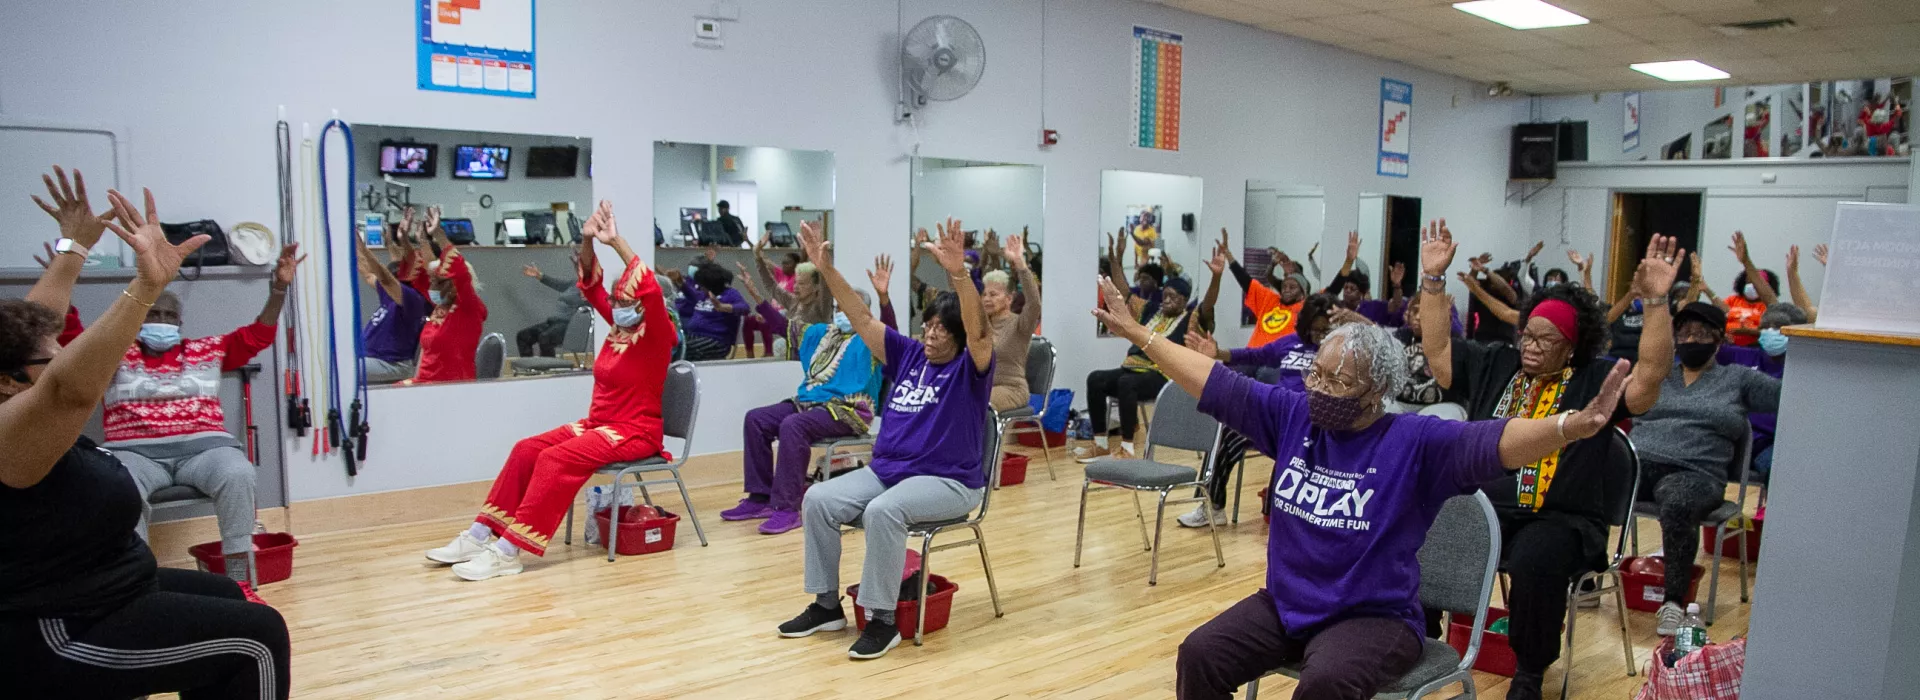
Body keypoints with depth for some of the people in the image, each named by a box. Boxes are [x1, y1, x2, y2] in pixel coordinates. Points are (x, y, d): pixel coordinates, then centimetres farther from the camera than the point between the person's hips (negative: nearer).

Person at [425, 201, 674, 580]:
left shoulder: (656, 336, -11)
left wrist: (617, 242, -32)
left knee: (556, 459, -27)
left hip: (635, 432, -8)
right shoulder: (618, 328, 10)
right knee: (527, 449, -8)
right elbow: (590, 285, 9)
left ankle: (509, 551, -25)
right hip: (598, 424, 8)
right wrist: (588, 240, -7)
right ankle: (480, 535, -6)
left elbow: (651, 290, -28)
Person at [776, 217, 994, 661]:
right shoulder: (907, 354, 10)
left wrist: (958, 273, -44)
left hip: (948, 482, -7)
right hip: (885, 470, 7)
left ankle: (883, 620, -19)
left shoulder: (970, 368, -7)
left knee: (882, 512, -34)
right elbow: (861, 318, 6)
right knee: (818, 499, -12)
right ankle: (827, 605, 1)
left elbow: (977, 330, -28)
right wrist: (826, 268, -4)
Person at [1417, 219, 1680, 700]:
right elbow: (1437, 350, 13)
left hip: (1557, 519, -3)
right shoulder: (1494, 366, 15)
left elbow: (1651, 374, -10)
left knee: (1535, 563, -35)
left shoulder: (1595, 381, 5)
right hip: (1477, 504, 3)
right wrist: (1433, 278, 7)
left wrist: (1655, 301, -20)